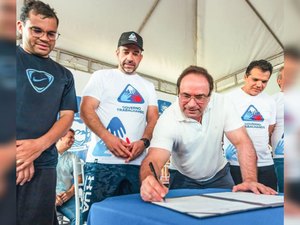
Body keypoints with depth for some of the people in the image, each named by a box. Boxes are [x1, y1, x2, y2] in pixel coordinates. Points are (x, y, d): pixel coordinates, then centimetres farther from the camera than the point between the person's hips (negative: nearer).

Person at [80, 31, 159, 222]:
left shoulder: (148, 86, 19)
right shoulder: (102, 77, 8)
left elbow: (153, 119, 12)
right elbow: (86, 110, -3)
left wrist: (143, 142, -9)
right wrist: (108, 138, -17)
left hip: (137, 163, 4)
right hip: (103, 161, -4)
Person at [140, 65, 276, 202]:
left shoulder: (221, 103, -17)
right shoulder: (167, 120, -24)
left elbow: (242, 142, -19)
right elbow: (154, 160, -35)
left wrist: (250, 180, -34)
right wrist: (149, 182, -59)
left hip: (219, 175, 1)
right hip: (183, 180, 0)